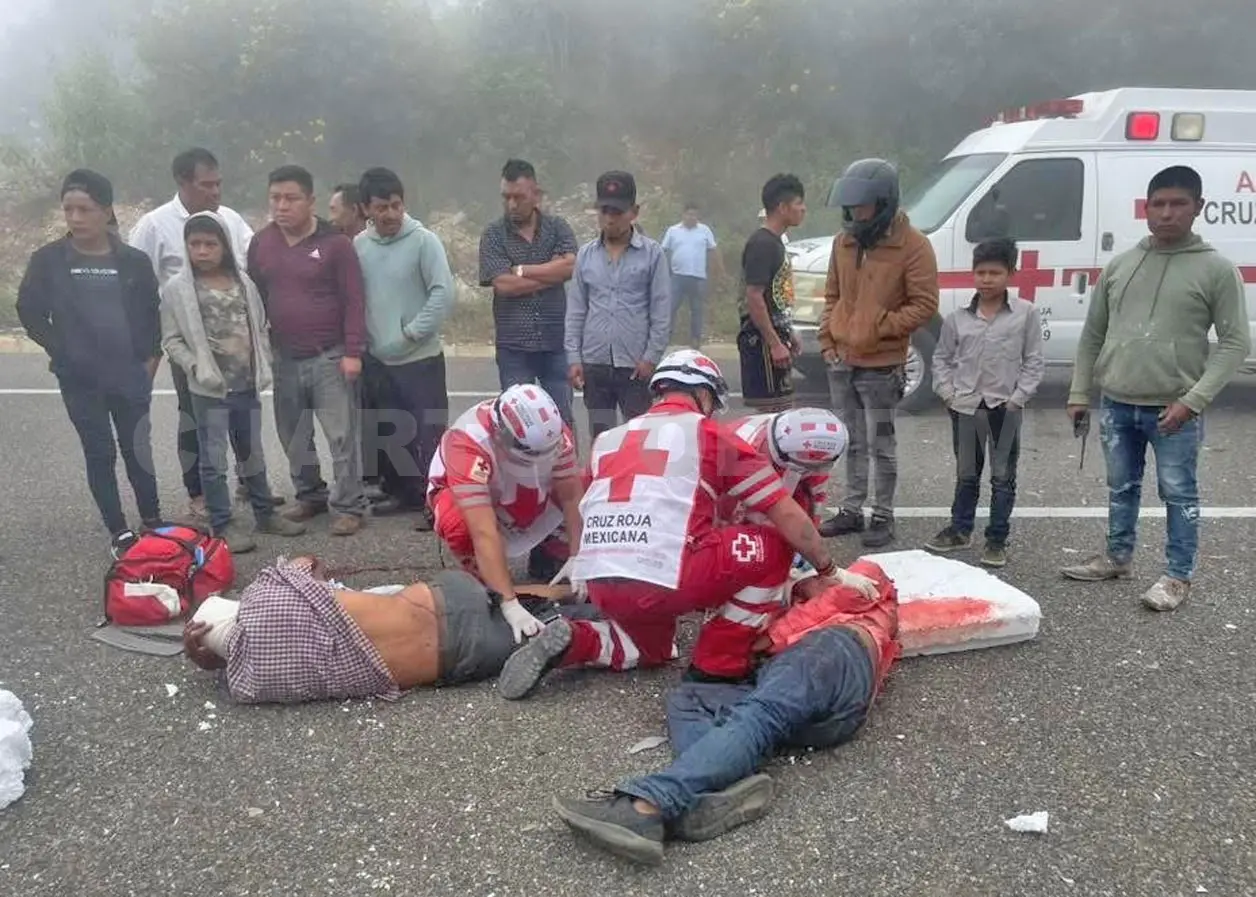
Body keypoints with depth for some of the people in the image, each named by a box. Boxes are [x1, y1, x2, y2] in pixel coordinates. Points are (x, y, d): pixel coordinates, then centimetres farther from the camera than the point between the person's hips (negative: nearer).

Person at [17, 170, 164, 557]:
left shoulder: (134, 261, -2)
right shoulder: (48, 259, -5)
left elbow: (152, 313, 8)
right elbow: (30, 311, 3)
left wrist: (150, 358, 3)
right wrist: (61, 351, -1)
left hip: (129, 377, 1)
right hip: (79, 379, -1)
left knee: (138, 450, 11)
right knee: (100, 454, 6)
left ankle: (153, 524, 26)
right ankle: (120, 533, 16)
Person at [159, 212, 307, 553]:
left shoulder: (243, 282, 6)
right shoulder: (176, 288, -5)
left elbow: (260, 328, 12)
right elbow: (171, 339, -5)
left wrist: (264, 365, 1)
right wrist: (196, 368, -17)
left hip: (247, 385, 4)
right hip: (209, 389, -4)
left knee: (253, 453, 16)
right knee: (214, 459, 3)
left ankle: (265, 514, 28)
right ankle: (222, 524, 12)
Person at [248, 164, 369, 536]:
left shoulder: (335, 242, -9)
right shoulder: (261, 243, 6)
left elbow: (353, 301, -9)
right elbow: (254, 298, 13)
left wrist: (353, 351, -13)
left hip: (330, 357, -5)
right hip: (284, 358, 5)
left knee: (342, 435, -2)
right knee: (293, 436, 14)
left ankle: (348, 506, 6)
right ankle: (310, 495, 30)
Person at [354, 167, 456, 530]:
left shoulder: (424, 241, -8)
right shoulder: (357, 246, 5)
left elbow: (444, 293, -14)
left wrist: (411, 334, -12)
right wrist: (360, 341, 4)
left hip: (420, 358, -5)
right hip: (377, 359, 5)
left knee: (428, 433, -4)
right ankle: (402, 492, 29)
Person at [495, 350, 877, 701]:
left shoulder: (609, 438, 21)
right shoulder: (712, 435, 7)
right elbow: (789, 518, 8)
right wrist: (830, 571, 21)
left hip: (598, 584, 7)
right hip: (662, 579, -6)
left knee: (652, 649, 35)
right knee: (774, 547, 12)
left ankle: (573, 641, 7)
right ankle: (718, 665, 13)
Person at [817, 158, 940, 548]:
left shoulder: (913, 245, -11)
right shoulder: (844, 240, 8)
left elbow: (925, 305, -12)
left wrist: (881, 326, -18)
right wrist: (827, 338, 6)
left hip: (881, 366, -6)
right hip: (841, 362, 6)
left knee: (881, 446, 4)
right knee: (852, 443, 16)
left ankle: (883, 516, 16)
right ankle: (851, 510, 27)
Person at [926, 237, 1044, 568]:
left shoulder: (1026, 313, -4)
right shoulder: (957, 317, 1)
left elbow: (1033, 361, -2)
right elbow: (942, 358, 10)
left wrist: (1018, 397, -8)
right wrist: (947, 393, -1)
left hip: (1006, 407, -2)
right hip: (965, 406, 2)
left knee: (1003, 477, 6)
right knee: (966, 475, 15)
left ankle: (997, 539, 16)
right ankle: (959, 529, 28)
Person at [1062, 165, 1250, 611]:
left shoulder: (1217, 269, -4)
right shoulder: (1120, 264, 7)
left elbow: (1235, 342, -6)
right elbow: (1093, 333, 12)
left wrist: (1193, 400, -16)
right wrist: (1079, 393, 8)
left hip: (1173, 411, -4)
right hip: (1116, 405, 4)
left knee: (1179, 494, 5)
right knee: (1121, 487, 17)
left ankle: (1178, 576, 18)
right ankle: (1117, 558, 33)